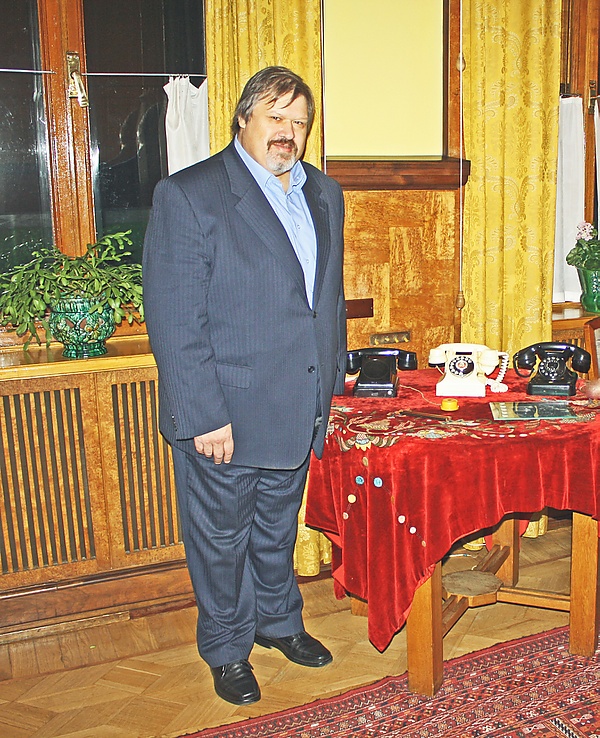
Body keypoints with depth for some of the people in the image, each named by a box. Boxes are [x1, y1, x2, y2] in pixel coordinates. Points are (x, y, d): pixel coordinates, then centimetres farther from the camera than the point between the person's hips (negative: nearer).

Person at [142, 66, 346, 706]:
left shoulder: (324, 195, 8)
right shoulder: (187, 196, -14)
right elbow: (175, 322, -18)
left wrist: (331, 384, 13)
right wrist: (203, 416, -20)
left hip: (297, 413, 6)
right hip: (223, 416, -5)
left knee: (277, 529, 24)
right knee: (221, 538, 13)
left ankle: (279, 621, 46)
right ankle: (227, 649, 35)